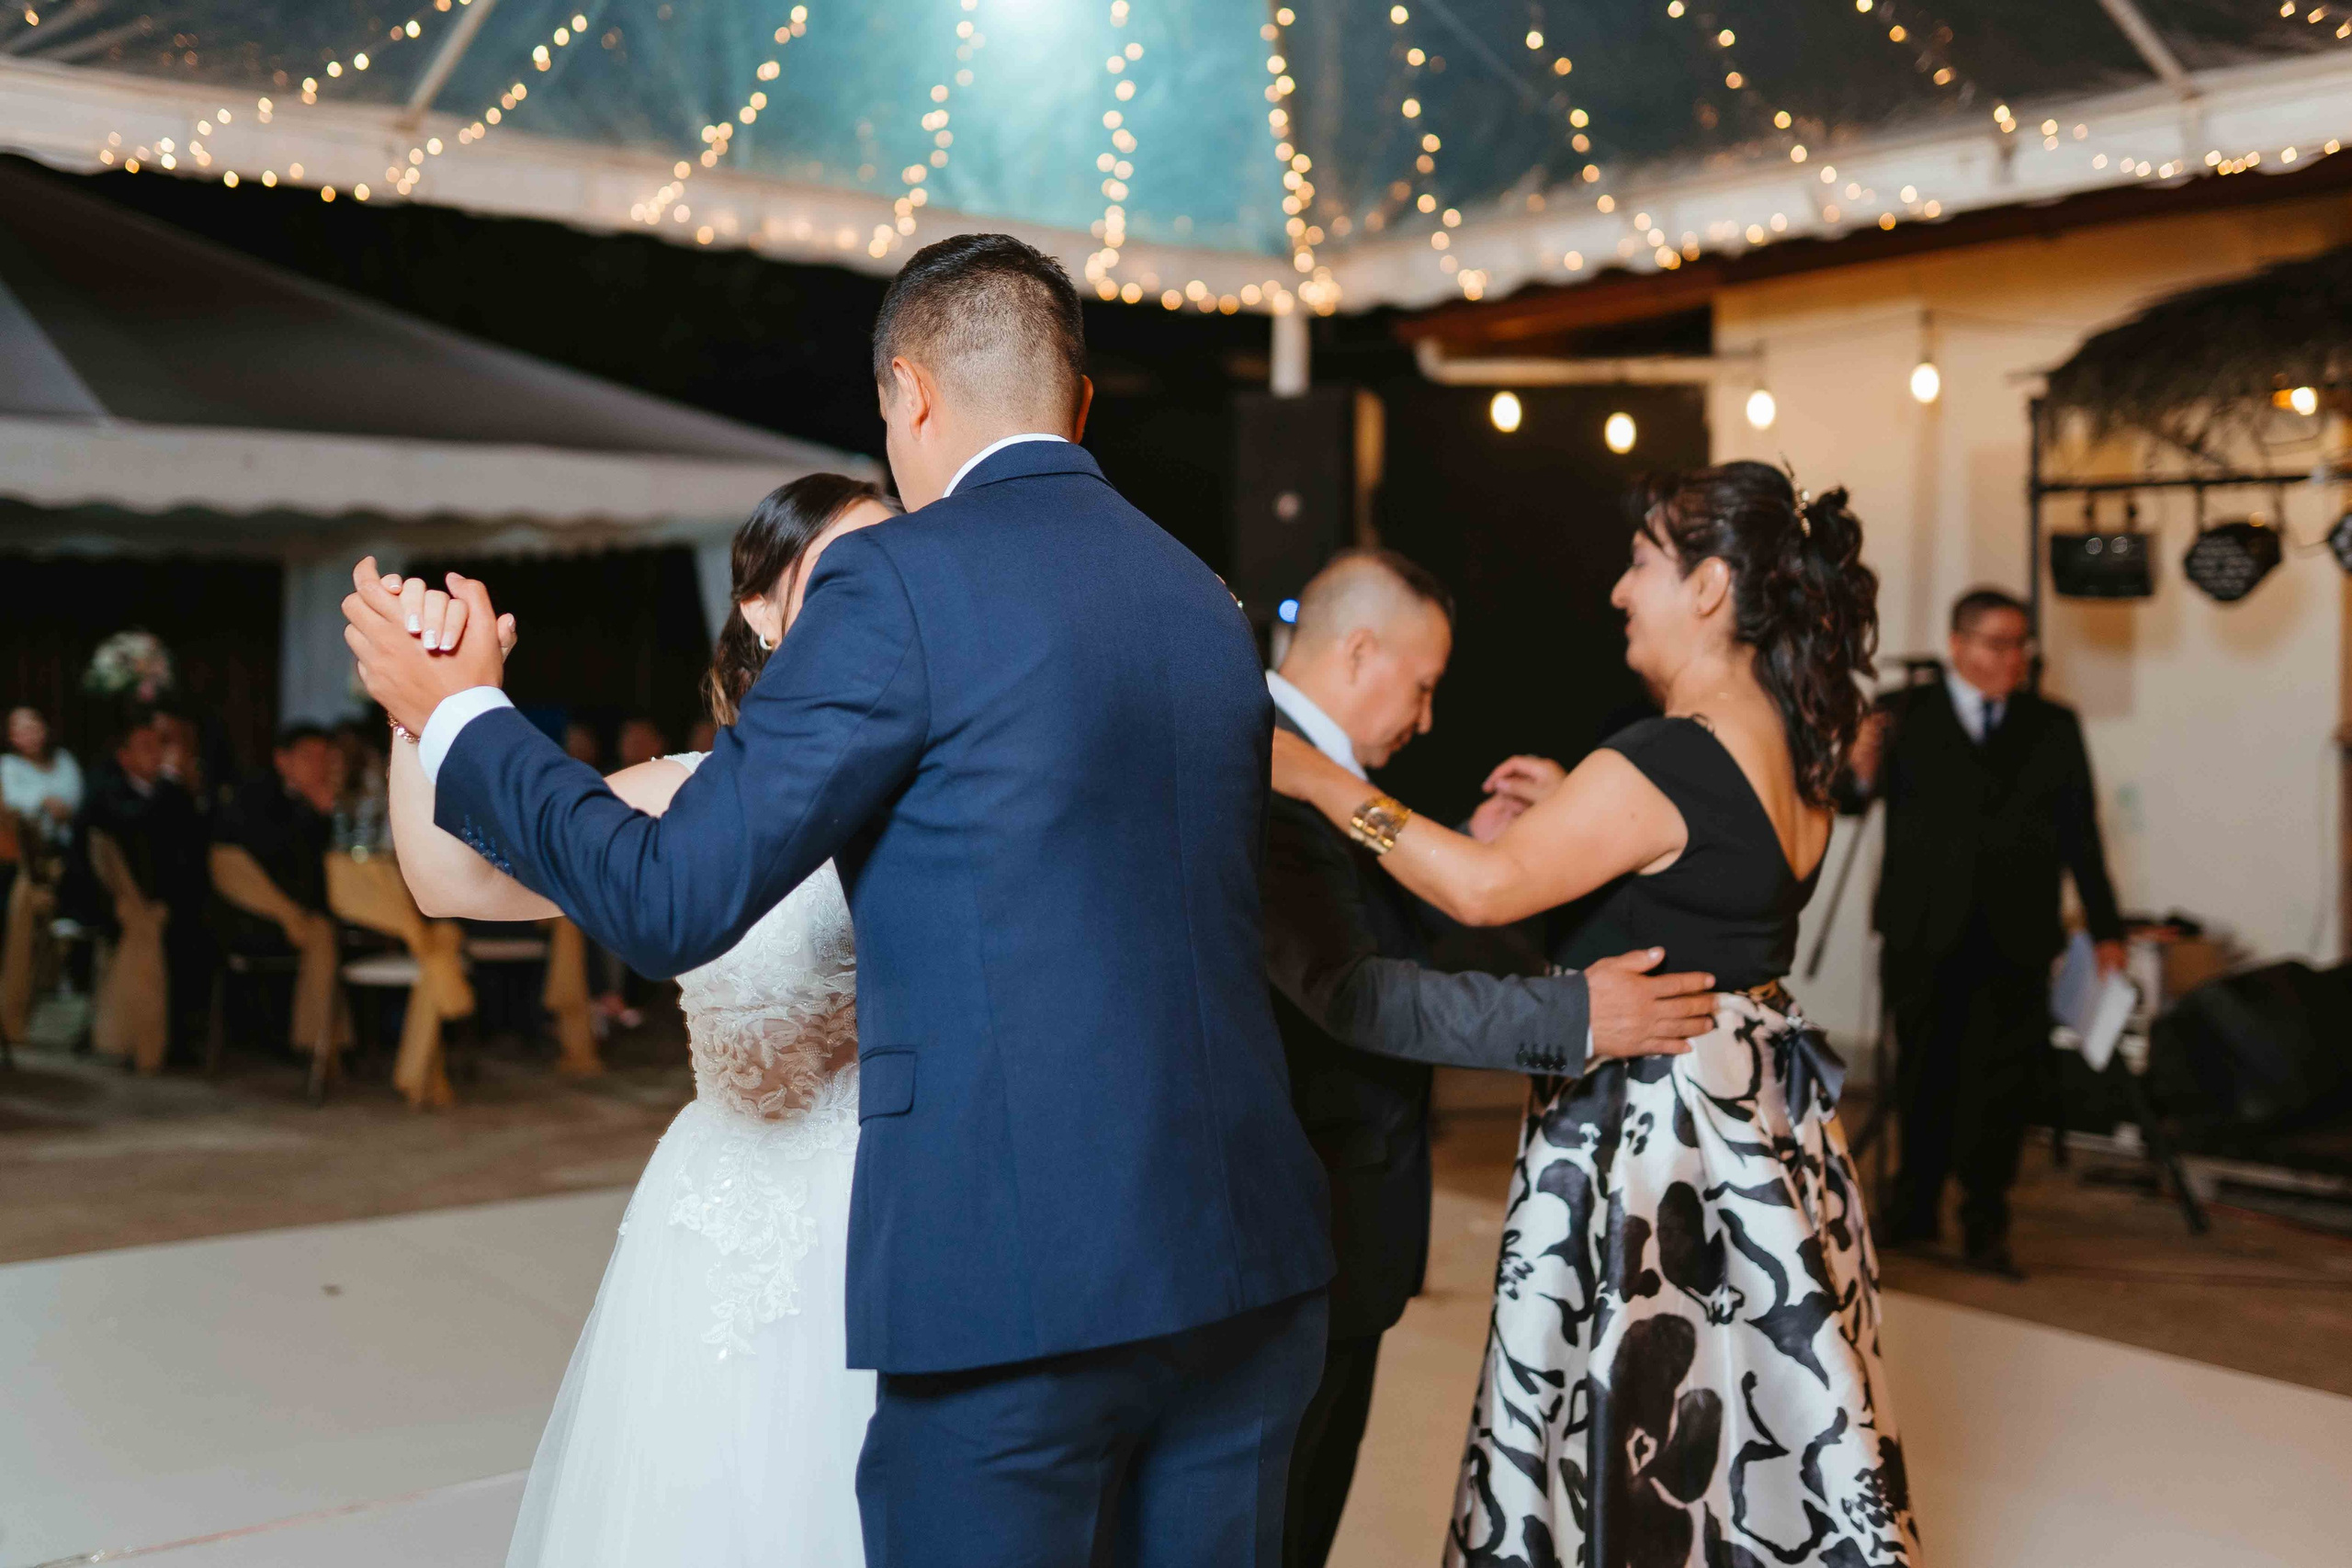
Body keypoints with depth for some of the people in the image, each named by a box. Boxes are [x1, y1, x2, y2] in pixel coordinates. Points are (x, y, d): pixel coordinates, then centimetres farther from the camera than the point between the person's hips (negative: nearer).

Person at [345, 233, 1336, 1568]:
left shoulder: (900, 580, -9)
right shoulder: (1207, 599, 11)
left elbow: (672, 898, -8)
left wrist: (460, 718, 7)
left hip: (1021, 1278, -6)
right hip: (1251, 1262, 7)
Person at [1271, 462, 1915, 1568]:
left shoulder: (1665, 763, -21)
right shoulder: (1793, 752, 6)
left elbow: (1487, 890, -26)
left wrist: (1319, 780, -22)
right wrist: (1577, 805, 13)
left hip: (1656, 1125, -9)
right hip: (1762, 1112, 9)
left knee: (1641, 1418, 4)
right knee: (1758, 1419, 17)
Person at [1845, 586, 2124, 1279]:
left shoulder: (2053, 726, 11)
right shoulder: (1905, 716, 3)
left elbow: (2080, 831, 12)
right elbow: (1859, 794, -8)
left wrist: (2105, 929, 10)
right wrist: (1861, 773, -32)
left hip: (2014, 936, 1)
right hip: (1924, 934, -1)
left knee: (2001, 1079, -1)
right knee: (1926, 1074, 8)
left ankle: (1985, 1225, 6)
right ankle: (1916, 1210, 21)